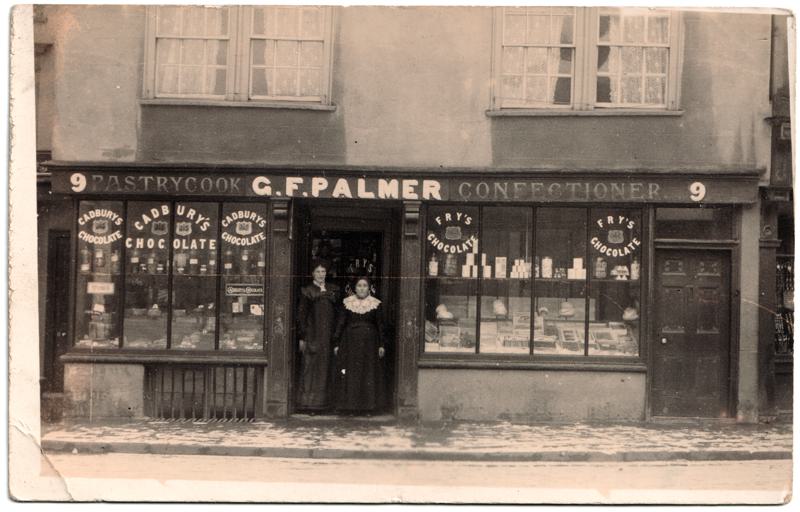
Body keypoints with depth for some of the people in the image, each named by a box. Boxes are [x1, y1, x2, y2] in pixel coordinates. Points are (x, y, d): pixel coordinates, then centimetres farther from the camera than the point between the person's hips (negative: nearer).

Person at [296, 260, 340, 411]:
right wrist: (302, 337, -6)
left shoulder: (333, 289, 12)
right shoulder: (307, 291, 2)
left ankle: (323, 400, 10)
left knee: (326, 366, 4)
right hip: (313, 334, -3)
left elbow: (338, 313, 11)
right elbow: (301, 314, 0)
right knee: (310, 366, -3)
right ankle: (308, 400, 1)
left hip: (329, 334, 3)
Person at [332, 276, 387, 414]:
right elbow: (340, 324, 5)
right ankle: (349, 406, 6)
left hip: (369, 343, 0)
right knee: (350, 375, 0)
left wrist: (382, 345, -3)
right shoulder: (347, 303, 4)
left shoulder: (376, 304, 3)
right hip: (350, 342, 0)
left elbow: (381, 326, 3)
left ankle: (367, 406, 8)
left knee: (368, 374, 1)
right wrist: (336, 344, 1)